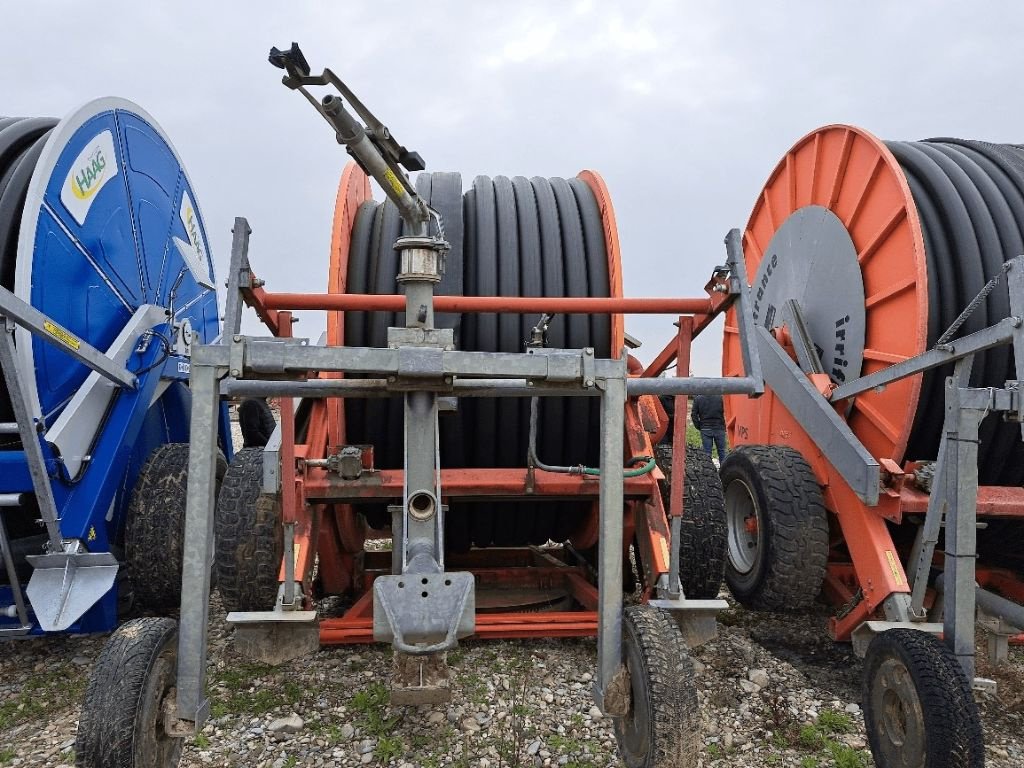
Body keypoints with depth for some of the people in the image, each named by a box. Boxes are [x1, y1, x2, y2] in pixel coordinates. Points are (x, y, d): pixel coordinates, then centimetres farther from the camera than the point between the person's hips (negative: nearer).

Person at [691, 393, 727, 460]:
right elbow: (726, 413, -6)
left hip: (705, 429, 0)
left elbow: (693, 414, -3)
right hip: (719, 429, 0)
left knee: (707, 452, 4)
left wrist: (698, 427, 6)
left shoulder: (697, 399, -3)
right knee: (722, 450, 10)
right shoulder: (720, 397, -6)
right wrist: (724, 425, 6)